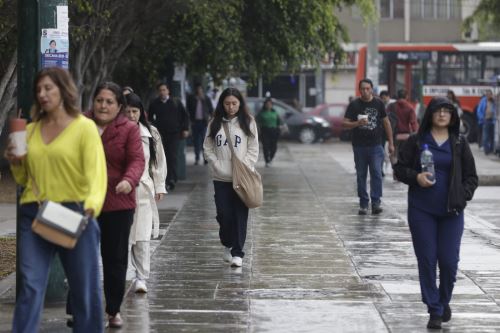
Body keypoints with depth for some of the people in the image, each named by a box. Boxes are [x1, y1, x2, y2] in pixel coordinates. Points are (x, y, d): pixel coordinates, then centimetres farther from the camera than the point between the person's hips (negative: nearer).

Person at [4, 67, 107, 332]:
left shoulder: (84, 128, -1)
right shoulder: (30, 131, 14)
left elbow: (96, 171, -12)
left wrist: (92, 204, -30)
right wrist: (16, 164, 0)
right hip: (33, 215, 3)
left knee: (85, 289, 5)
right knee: (30, 287, -6)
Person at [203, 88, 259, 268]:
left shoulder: (248, 122, 0)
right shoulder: (215, 123, 5)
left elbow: (253, 150, 0)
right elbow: (208, 148, 6)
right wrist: (217, 165, -7)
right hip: (221, 178, 2)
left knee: (240, 215, -3)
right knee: (224, 214, 2)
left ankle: (237, 252, 2)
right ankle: (228, 245, 25)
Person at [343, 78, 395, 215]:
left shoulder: (378, 104, 5)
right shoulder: (354, 105, 1)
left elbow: (386, 123, 11)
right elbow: (345, 124, -2)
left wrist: (391, 143, 9)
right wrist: (357, 123, -22)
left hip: (376, 146, 0)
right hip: (359, 146, 0)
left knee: (376, 173, -10)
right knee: (361, 176, 5)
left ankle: (376, 202, -8)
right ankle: (363, 204, 12)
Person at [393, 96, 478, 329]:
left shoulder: (460, 144, 5)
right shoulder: (416, 142, 3)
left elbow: (471, 176, 9)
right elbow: (400, 168, 6)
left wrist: (463, 196, -7)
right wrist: (416, 177, -13)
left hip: (451, 212, 0)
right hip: (421, 211, 0)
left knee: (449, 261, -3)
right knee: (427, 260, 0)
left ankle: (444, 302, 22)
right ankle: (435, 310, 8)